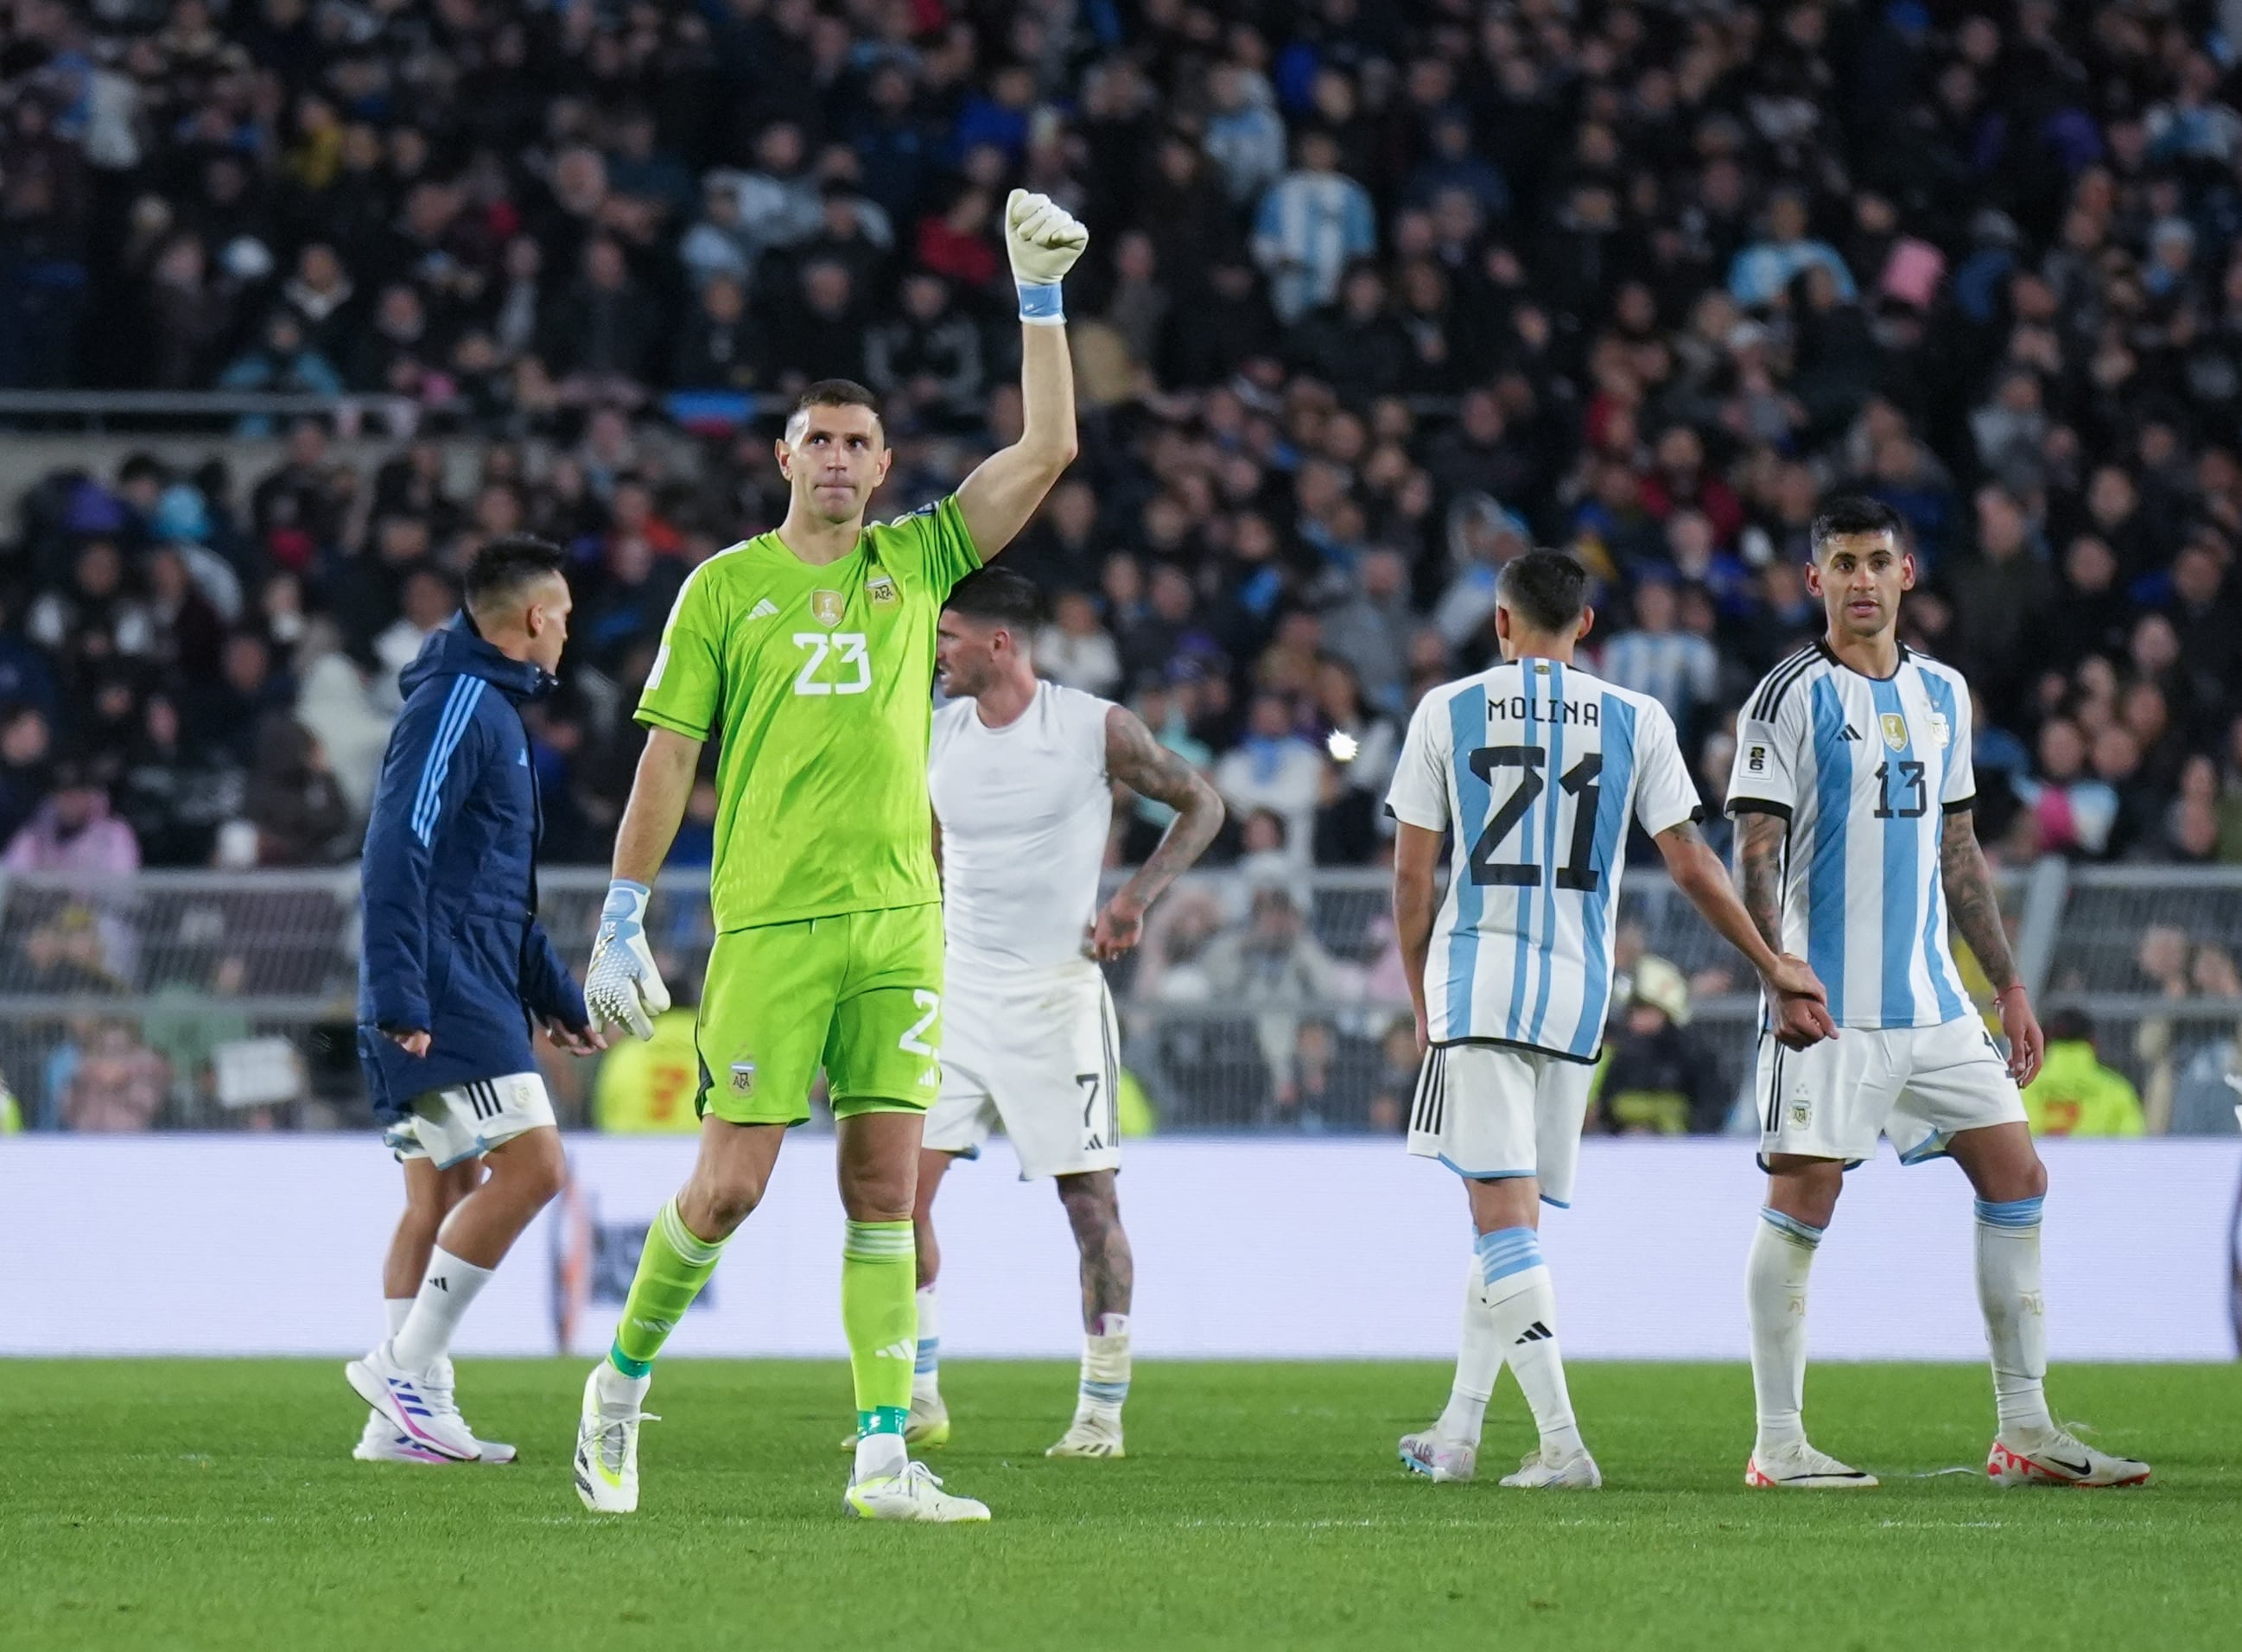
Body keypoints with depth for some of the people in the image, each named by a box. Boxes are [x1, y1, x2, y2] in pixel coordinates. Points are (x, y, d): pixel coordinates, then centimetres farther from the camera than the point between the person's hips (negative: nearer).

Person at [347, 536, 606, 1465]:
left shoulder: (493, 709, 22)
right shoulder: (455, 705, -10)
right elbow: (398, 854, -19)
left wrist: (558, 998, 30)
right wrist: (400, 998, -26)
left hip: (472, 996, 11)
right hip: (444, 1000, -11)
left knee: (441, 1195, 8)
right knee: (532, 1165, -14)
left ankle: (405, 1417, 8)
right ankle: (405, 1365, -12)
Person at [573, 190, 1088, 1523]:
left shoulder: (914, 561, 11)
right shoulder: (726, 587, 4)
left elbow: (1047, 451, 6)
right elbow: (668, 756, 4)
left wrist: (1040, 297, 0)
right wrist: (623, 919, 0)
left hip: (898, 916, 3)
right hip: (769, 919, -3)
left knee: (887, 1183, -1)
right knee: (731, 1183, -6)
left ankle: (885, 1457, -1)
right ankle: (623, 1382, 17)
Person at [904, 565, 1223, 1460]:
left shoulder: (1097, 728, -9)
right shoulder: (935, 734, 5)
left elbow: (1200, 804, 3)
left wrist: (1135, 898, -9)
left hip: (1057, 992, -4)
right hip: (956, 990, 4)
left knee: (1089, 1198, -2)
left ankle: (1102, 1409, 7)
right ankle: (919, 1399, 8)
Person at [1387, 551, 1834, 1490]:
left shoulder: (1447, 712, 3)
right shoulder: (1637, 722, 6)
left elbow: (1412, 874, 4)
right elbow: (1692, 866, 3)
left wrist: (1423, 1001, 15)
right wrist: (1777, 970, 10)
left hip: (1476, 976, -3)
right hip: (1578, 989, 3)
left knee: (1502, 1213, -8)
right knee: (1506, 1212, 16)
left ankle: (1561, 1442, -20)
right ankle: (1457, 1433, 21)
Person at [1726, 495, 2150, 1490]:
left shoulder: (1942, 694, 14)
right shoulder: (1793, 697, -5)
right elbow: (1756, 854, -10)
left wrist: (2009, 985, 18)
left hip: (1933, 1000, 7)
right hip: (1831, 1003, -7)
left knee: (2016, 1179, 4)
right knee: (1802, 1196, -7)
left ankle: (2025, 1433, 9)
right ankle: (1777, 1443, -1)